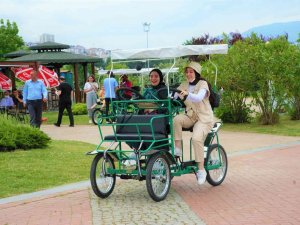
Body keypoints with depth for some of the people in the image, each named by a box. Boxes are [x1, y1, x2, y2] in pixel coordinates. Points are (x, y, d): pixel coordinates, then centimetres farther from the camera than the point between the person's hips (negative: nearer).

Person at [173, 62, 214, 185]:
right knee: (177, 119, -29)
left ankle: (201, 169, -19)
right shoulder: (184, 86, 9)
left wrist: (187, 94, -45)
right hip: (190, 117, 5)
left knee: (196, 138, -29)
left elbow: (198, 98, -27)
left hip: (204, 117, -4)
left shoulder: (203, 84, -7)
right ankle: (178, 149, -21)